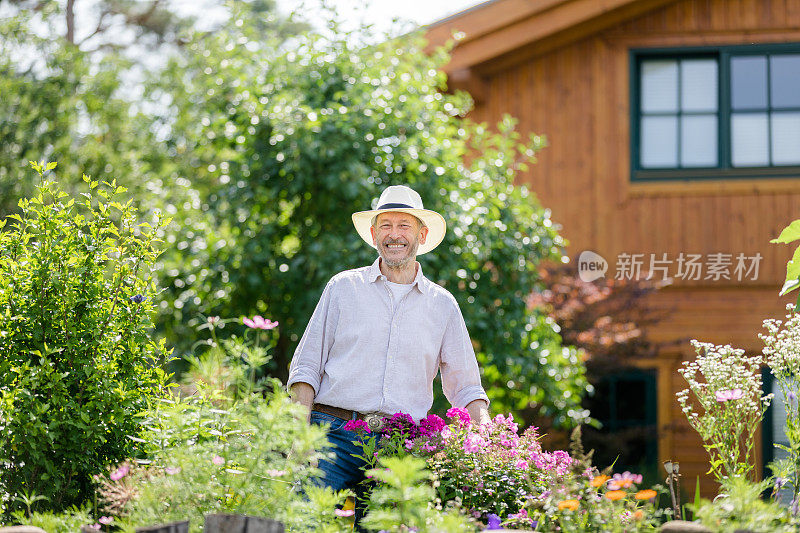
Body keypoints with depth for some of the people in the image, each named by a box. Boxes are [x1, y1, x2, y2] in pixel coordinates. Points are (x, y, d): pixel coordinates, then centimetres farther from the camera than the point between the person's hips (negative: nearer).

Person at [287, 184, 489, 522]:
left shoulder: (443, 305, 15)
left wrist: (485, 429, -2)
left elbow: (465, 387, 18)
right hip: (335, 430, -1)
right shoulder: (343, 287, 11)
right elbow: (306, 366, 9)